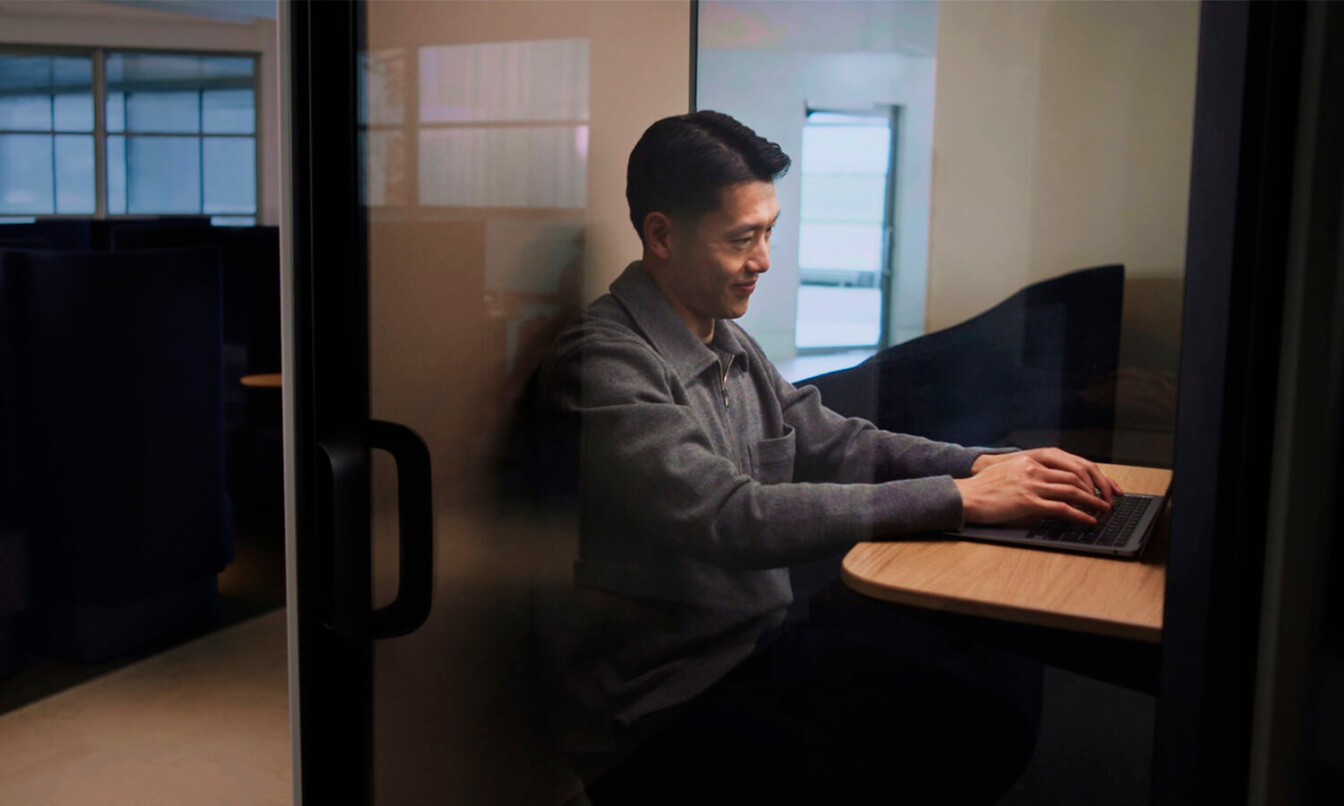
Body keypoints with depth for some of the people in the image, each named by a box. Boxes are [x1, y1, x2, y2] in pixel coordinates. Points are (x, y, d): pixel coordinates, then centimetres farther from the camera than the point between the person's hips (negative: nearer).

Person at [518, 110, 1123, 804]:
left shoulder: (731, 347, 9)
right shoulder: (604, 364, -19)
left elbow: (837, 446, 14)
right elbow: (733, 519, -28)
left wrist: (990, 464, -3)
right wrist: (961, 499, -26)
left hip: (760, 649, 8)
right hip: (660, 713, -8)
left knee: (994, 733, -5)